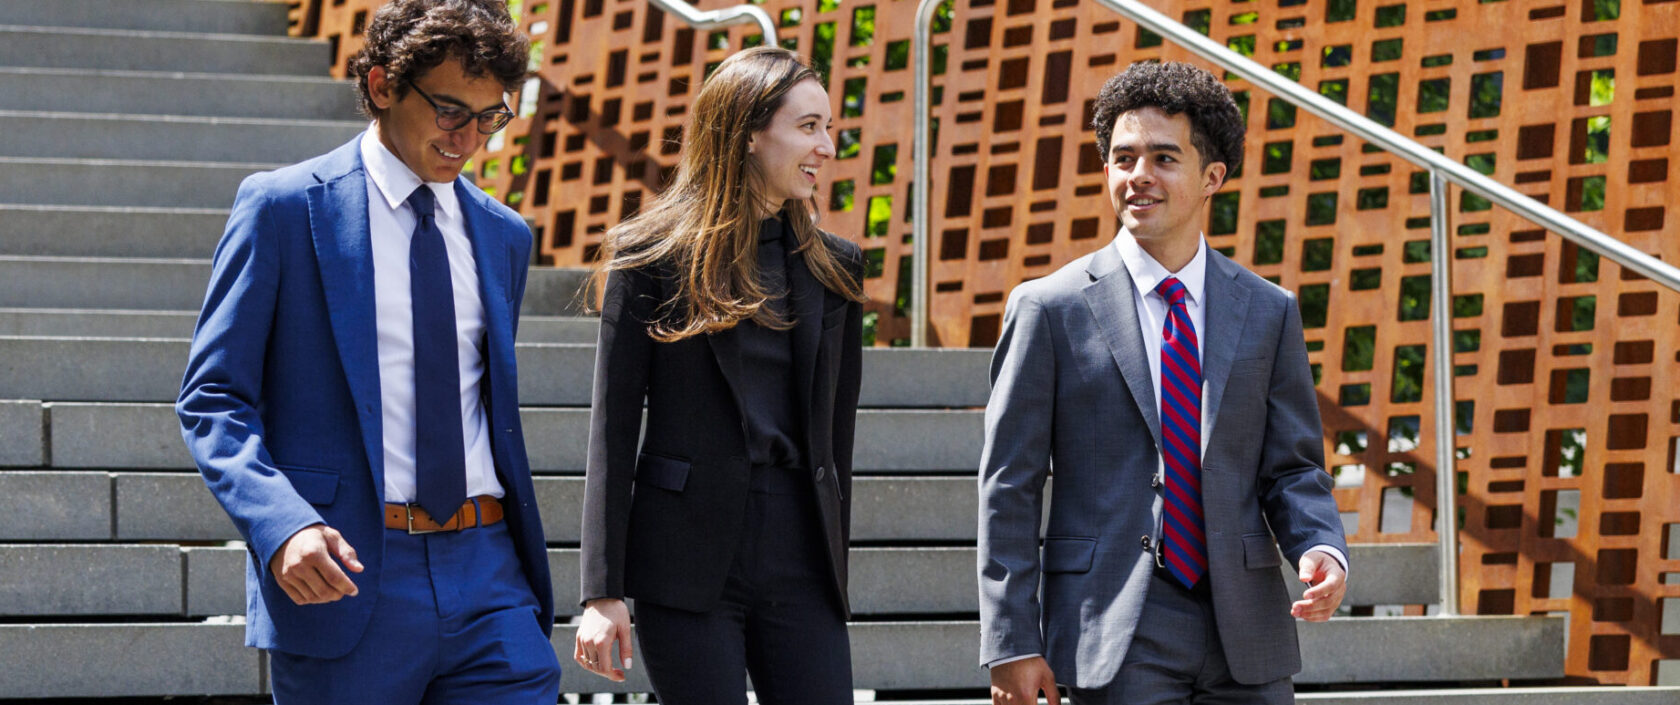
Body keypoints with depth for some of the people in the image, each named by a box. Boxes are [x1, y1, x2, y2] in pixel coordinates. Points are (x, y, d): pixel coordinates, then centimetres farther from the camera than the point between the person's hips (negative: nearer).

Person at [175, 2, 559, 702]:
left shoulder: (503, 236, 15)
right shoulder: (283, 207, -1)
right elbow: (212, 399, -4)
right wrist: (282, 525, -19)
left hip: (488, 572, 4)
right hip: (346, 575, -4)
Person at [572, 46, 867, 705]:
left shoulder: (833, 267, 13)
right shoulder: (655, 255, 1)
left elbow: (836, 428, 15)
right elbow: (613, 426, -2)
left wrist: (834, 568, 12)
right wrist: (602, 592, -7)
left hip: (801, 559, 4)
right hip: (689, 562, -4)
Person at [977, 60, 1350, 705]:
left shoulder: (1269, 313, 10)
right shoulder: (1050, 309, 2)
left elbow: (1293, 466, 11)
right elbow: (1008, 485, 0)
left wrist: (1321, 552, -11)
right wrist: (1011, 641, -6)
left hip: (1245, 645, 3)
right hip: (1117, 644, -3)